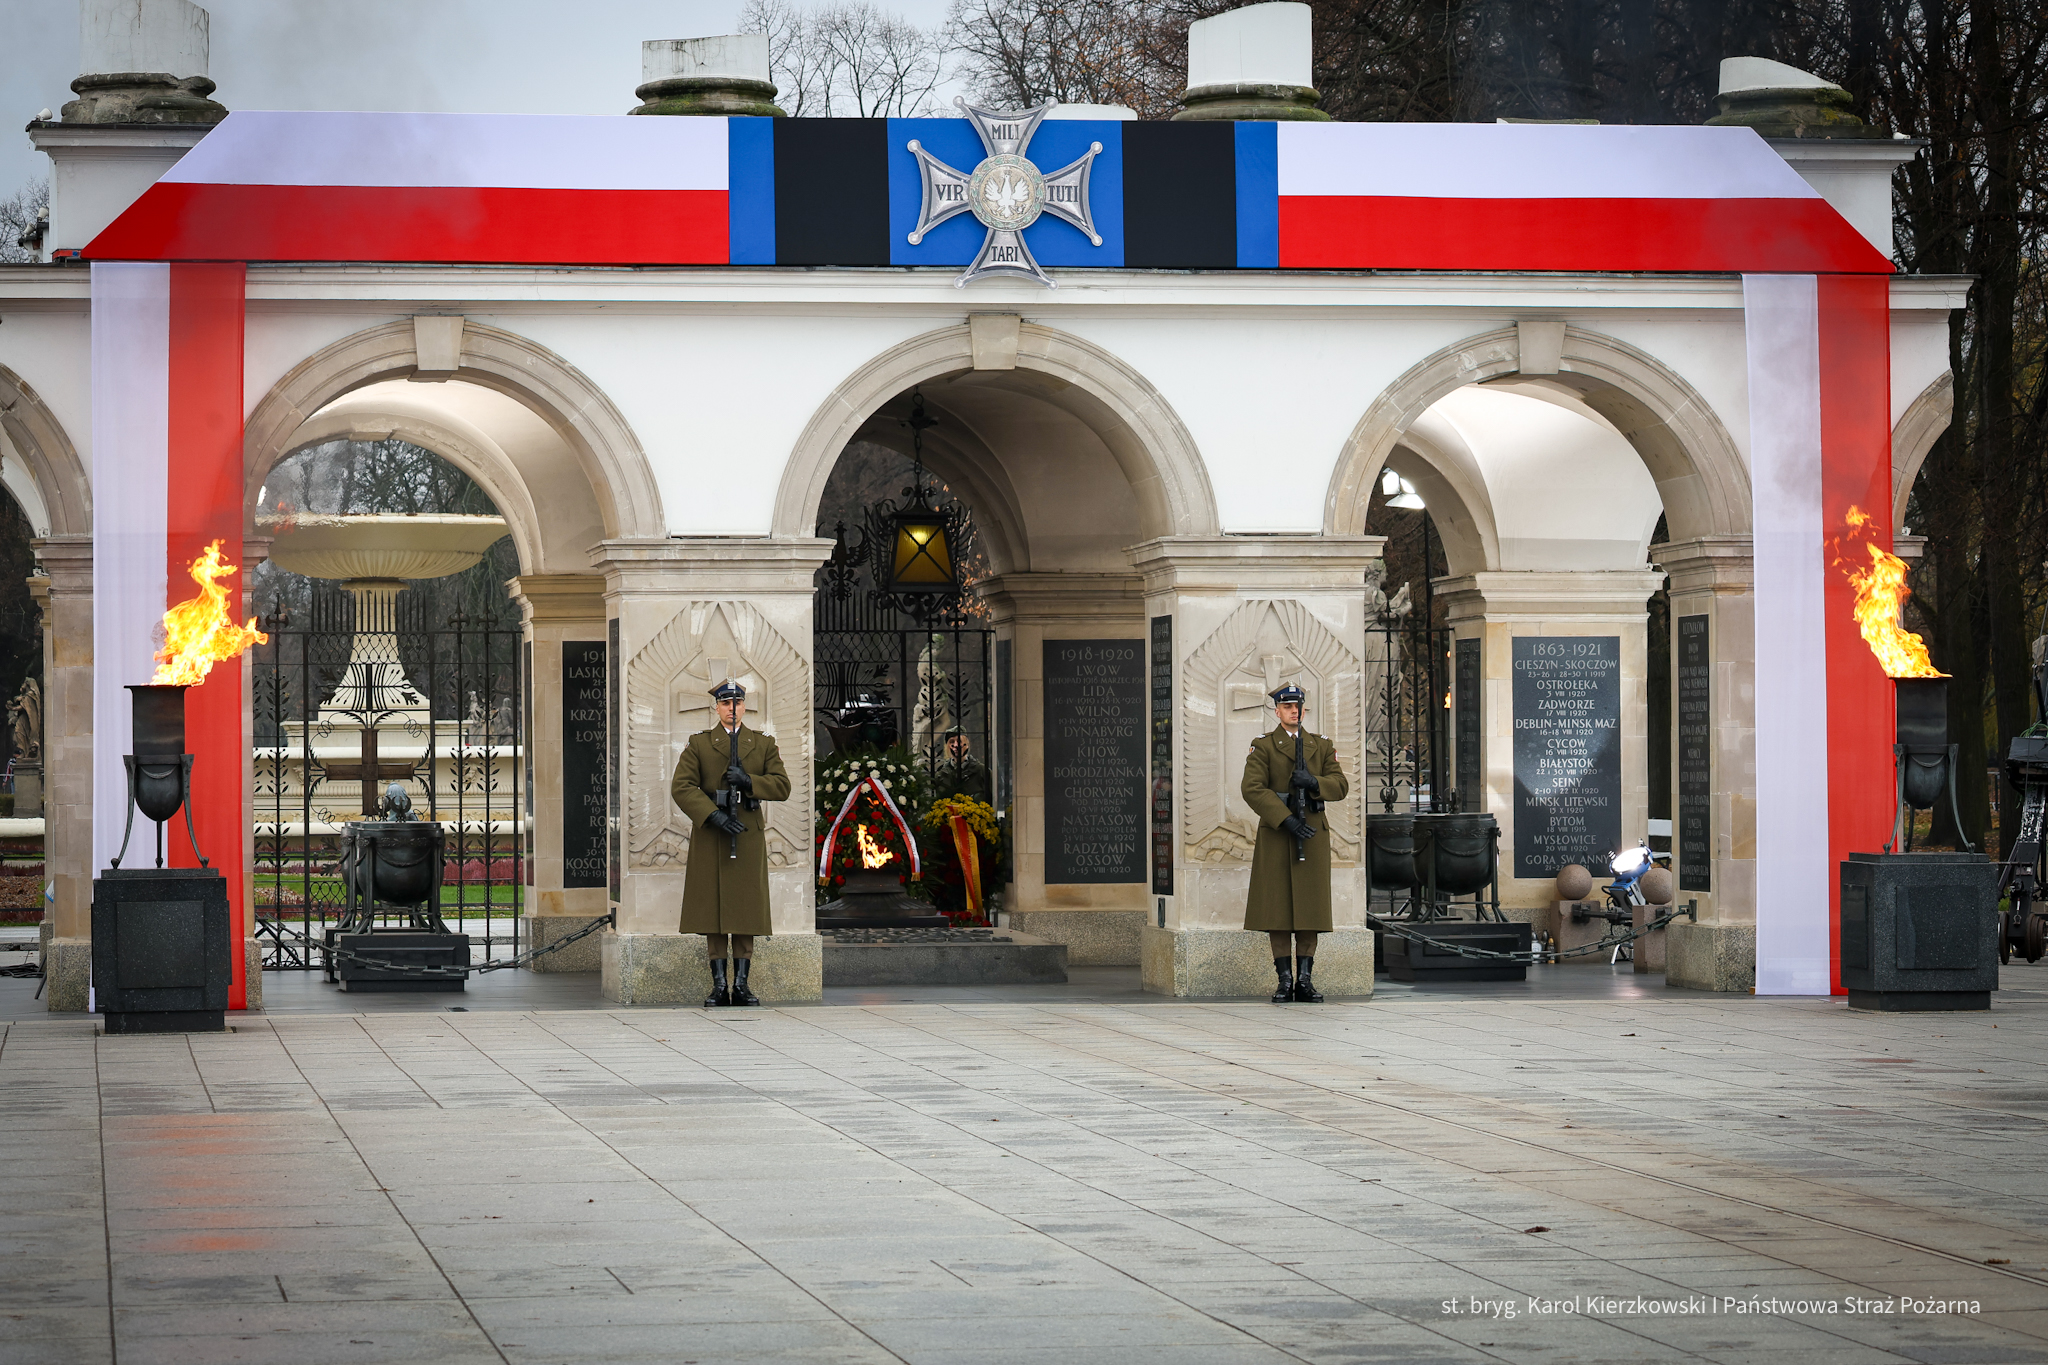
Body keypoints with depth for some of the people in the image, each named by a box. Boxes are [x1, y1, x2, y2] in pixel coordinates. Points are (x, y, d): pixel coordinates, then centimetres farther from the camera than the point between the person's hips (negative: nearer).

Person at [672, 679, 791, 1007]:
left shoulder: (764, 744, 11)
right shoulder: (699, 744, 6)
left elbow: (782, 786, 3)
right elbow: (681, 787, -4)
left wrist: (748, 780, -13)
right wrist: (714, 815, -15)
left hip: (749, 834, 1)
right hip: (710, 836, -1)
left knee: (746, 911, 0)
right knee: (713, 910, -2)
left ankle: (741, 985, 4)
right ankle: (719, 986, 2)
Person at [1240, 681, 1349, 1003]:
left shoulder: (1321, 746, 13)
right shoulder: (1263, 746, 2)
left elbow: (1340, 785, 6)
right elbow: (1253, 789, -10)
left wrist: (1313, 782, -15)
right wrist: (1287, 820, -18)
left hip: (1313, 832, 3)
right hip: (1276, 832, -3)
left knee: (1310, 907, 1)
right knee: (1278, 908, -4)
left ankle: (1306, 980, 4)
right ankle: (1284, 980, 0)